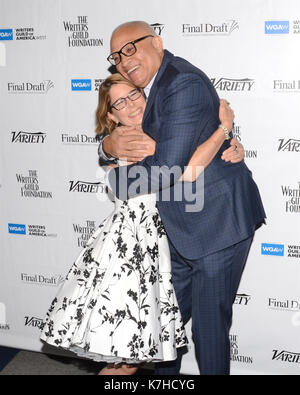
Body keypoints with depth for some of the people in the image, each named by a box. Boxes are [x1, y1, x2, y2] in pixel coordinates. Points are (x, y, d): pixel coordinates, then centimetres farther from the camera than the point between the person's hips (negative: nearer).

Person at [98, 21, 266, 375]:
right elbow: (115, 143, 13)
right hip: (179, 227, 9)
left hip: (217, 223, -9)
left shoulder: (184, 85, -22)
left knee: (209, 324, 4)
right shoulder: (144, 87, 9)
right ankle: (165, 373, 41)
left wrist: (116, 181, -10)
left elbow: (166, 170, -27)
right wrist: (110, 146, -12)